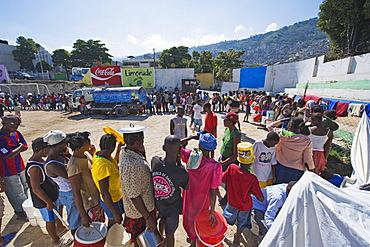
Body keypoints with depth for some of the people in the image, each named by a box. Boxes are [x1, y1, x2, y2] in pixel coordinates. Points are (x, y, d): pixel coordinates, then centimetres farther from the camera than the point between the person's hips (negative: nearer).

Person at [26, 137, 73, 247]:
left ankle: (60, 227, 55)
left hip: (52, 194, 8)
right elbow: (36, 189, -29)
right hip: (45, 200, -8)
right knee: (50, 220, 14)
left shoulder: (40, 160, -5)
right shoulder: (34, 167, -33)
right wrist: (48, 202, -22)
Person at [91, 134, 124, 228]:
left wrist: (118, 150, -4)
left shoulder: (98, 153, -10)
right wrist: (115, 213, -22)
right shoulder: (103, 166, -37)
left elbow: (114, 164, 9)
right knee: (114, 223, 19)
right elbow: (104, 193, -31)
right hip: (111, 201, -8)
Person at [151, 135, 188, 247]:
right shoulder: (182, 173, -37)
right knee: (170, 233, 23)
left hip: (158, 203, 6)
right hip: (172, 208, -6)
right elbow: (187, 187, -15)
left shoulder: (155, 161, -25)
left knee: (162, 220, 37)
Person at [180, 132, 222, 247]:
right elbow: (213, 191, -25)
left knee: (189, 216, 32)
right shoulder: (215, 166, -32)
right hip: (202, 201, -2)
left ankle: (190, 236, 62)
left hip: (189, 197, 2)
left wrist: (191, 137, -12)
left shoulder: (190, 156, -28)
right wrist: (212, 211, -12)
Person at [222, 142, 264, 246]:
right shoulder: (252, 179, -34)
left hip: (232, 201, 2)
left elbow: (223, 180, -12)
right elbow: (261, 199, -27)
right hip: (245, 206, -2)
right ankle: (237, 239, 54)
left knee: (227, 217, 32)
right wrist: (251, 191, -12)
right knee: (242, 223, 29)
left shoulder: (231, 168, -29)